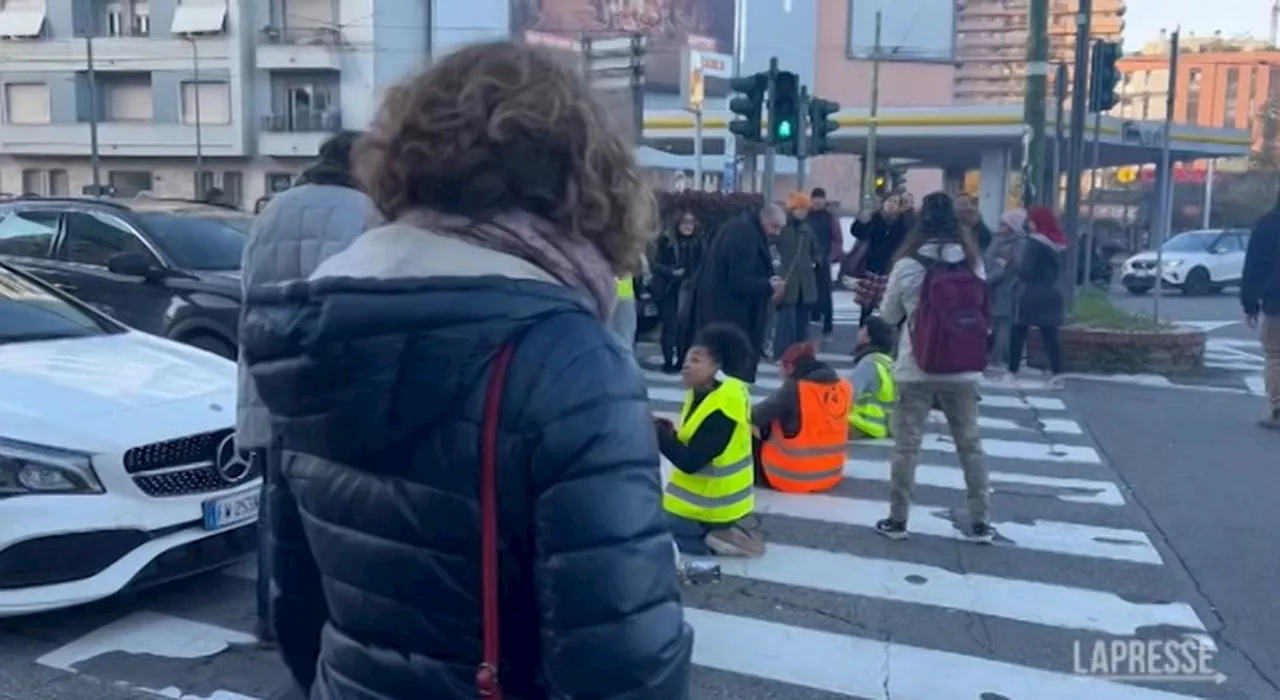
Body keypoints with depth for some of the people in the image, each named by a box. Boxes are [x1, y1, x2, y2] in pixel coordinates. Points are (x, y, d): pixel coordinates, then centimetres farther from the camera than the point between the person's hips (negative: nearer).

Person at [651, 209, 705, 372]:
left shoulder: (698, 243, 4)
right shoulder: (665, 241, -5)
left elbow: (700, 266, 7)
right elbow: (655, 264, -6)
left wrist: (693, 280, -9)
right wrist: (672, 272, -18)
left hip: (688, 291, 3)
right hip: (668, 290, -3)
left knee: (686, 325, 0)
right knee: (670, 325, -6)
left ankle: (683, 360, 11)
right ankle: (668, 361, 3)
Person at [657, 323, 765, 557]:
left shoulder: (721, 410, -26)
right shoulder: (704, 395, 3)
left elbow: (690, 462, -27)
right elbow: (688, 442, 8)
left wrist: (656, 431, -23)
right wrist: (667, 432, -10)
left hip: (708, 507, -9)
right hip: (706, 498, 9)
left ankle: (712, 540, -6)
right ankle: (715, 534, 10)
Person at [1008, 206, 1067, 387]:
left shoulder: (1035, 242, -14)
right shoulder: (1057, 242, 12)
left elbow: (1026, 270, -18)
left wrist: (1016, 262, 2)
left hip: (1033, 296, -7)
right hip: (1051, 294, 8)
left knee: (1018, 331, 4)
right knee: (1050, 334, 5)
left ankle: (1012, 371, 7)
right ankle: (1057, 373, 0)